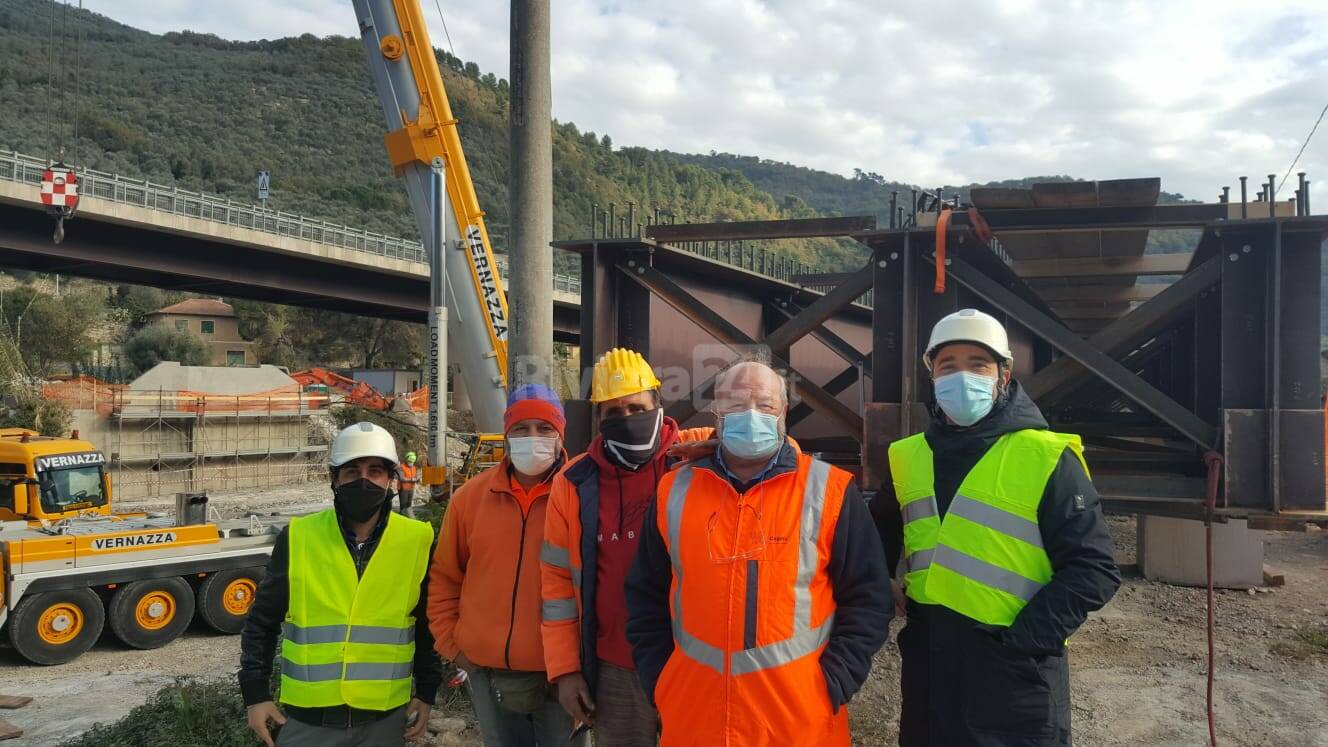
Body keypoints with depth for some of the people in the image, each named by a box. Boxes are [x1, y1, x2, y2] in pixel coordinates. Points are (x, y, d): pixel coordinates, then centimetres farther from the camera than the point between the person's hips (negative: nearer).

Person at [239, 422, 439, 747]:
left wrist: (426, 693, 6)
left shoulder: (417, 542, -4)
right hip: (306, 718, 0)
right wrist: (255, 693, 2)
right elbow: (261, 622, 5)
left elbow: (429, 626, 6)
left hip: (384, 719, 0)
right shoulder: (298, 538, -5)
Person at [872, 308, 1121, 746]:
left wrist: (1023, 639, -15)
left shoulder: (1046, 460, -7)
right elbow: (879, 553, 19)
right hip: (927, 675, 4)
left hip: (1014, 683, -4)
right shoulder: (908, 459, 6)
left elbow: (1093, 570, -10)